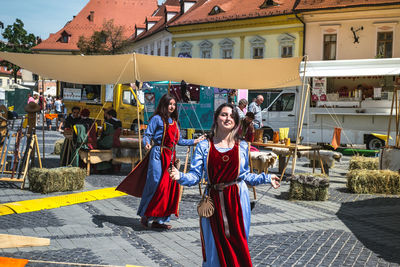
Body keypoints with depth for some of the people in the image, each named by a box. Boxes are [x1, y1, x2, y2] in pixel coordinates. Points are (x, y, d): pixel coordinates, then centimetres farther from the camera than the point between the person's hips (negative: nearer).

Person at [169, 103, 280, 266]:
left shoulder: (242, 147, 6)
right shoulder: (204, 146, 0)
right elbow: (195, 176, -4)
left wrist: (266, 178, 11)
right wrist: (180, 177, -21)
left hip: (237, 201, 1)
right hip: (214, 200, -1)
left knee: (238, 245, 5)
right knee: (215, 245, 4)